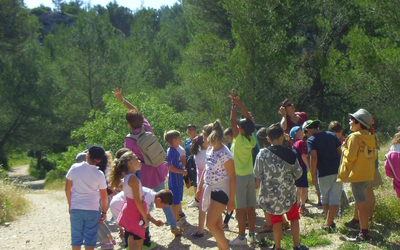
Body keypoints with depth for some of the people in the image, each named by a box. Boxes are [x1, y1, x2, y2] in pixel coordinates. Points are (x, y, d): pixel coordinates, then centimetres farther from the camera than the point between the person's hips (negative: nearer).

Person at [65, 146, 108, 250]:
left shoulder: (74, 168, -5)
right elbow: (104, 196, -3)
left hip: (75, 209, 2)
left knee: (76, 238, 10)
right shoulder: (99, 175, -9)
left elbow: (68, 188, 3)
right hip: (92, 210, -1)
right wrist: (104, 212, 10)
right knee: (90, 239, 5)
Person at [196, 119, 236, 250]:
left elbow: (232, 178, -18)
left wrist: (232, 200, -17)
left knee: (211, 224, -11)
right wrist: (199, 187, 16)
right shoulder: (210, 149, 4)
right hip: (210, 189, 9)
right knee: (217, 223, 14)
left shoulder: (225, 154, -21)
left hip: (220, 191, -8)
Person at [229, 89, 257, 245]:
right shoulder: (251, 140, 1)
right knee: (250, 208, 10)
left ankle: (242, 237, 1)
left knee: (241, 209, -2)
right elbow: (249, 120, 9)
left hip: (239, 178, -7)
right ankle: (251, 234, 16)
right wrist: (240, 104, 6)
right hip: (250, 176, 7)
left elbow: (232, 121, -16)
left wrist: (234, 104, -8)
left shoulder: (239, 140, -16)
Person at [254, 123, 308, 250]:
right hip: (288, 193, 0)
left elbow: (257, 174, -7)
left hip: (270, 194, 0)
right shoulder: (289, 154, -10)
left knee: (276, 220, 12)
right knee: (294, 218, 16)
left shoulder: (262, 154, -12)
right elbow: (298, 173, -1)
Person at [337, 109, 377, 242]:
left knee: (361, 204, -4)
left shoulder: (355, 136, -14)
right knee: (361, 203, 16)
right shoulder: (370, 137, 10)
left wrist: (344, 148, -2)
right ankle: (364, 229, 21)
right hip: (368, 174, 8)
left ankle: (364, 233, -2)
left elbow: (350, 156, -18)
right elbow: (373, 156, 13)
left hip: (358, 175, -8)